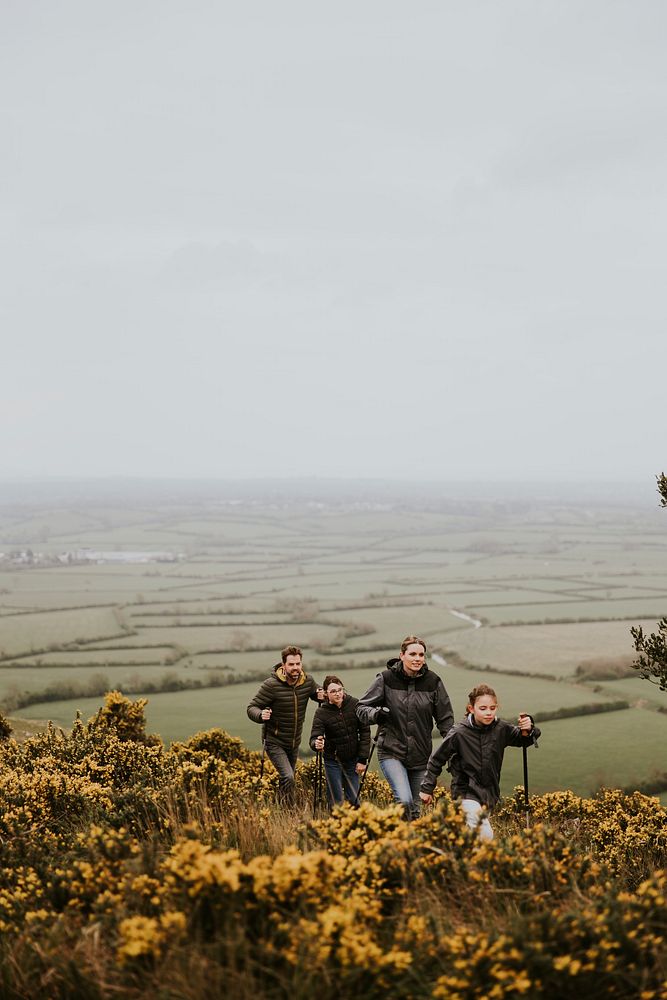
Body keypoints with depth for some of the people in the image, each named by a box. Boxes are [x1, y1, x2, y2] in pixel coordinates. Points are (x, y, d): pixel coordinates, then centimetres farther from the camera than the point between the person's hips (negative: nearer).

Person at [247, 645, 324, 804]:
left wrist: (321, 696, -10)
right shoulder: (272, 684, -21)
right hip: (275, 742, -6)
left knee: (287, 779, 19)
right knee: (288, 778, -23)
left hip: (294, 743, 6)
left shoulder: (307, 681, -6)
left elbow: (316, 693, 15)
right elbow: (252, 708, -17)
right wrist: (261, 715, -39)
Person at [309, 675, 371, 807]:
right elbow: (314, 738, -19)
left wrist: (363, 759, -6)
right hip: (333, 762, -2)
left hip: (352, 760, 2)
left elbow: (365, 732, -4)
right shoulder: (322, 713, -13)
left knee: (354, 800, 4)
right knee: (337, 802, -1)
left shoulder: (354, 705, -9)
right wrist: (316, 744, -44)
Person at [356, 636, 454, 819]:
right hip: (392, 752, -3)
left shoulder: (432, 681, -1)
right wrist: (376, 714, -22)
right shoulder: (386, 678, -6)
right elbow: (361, 708, 0)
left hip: (420, 755, 3)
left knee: (415, 807, 11)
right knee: (404, 801, -21)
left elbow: (445, 718, 8)